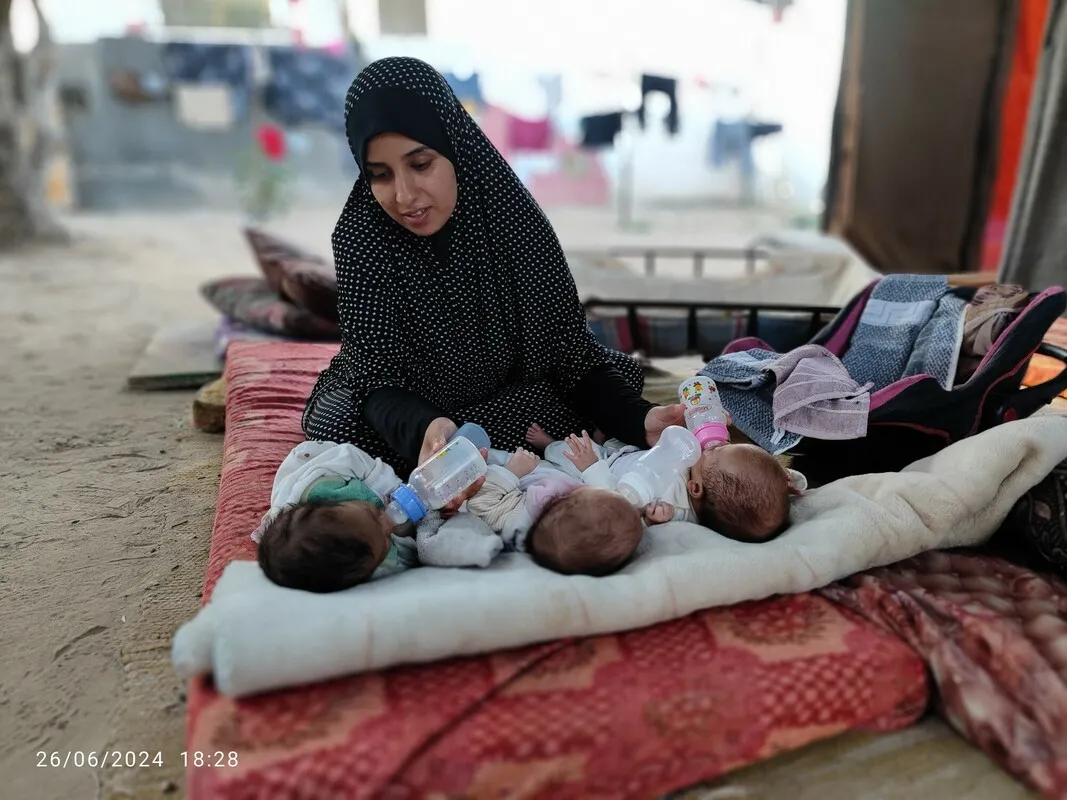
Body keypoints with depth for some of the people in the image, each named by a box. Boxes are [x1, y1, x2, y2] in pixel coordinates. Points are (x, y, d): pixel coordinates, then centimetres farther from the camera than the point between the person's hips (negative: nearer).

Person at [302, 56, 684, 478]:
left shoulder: (514, 220, -22)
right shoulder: (360, 237, -23)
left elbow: (571, 354, -18)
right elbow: (379, 383, -26)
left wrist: (637, 419, -37)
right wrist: (423, 428, -49)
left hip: (511, 403, 1)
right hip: (404, 407, 0)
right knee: (338, 420, -31)